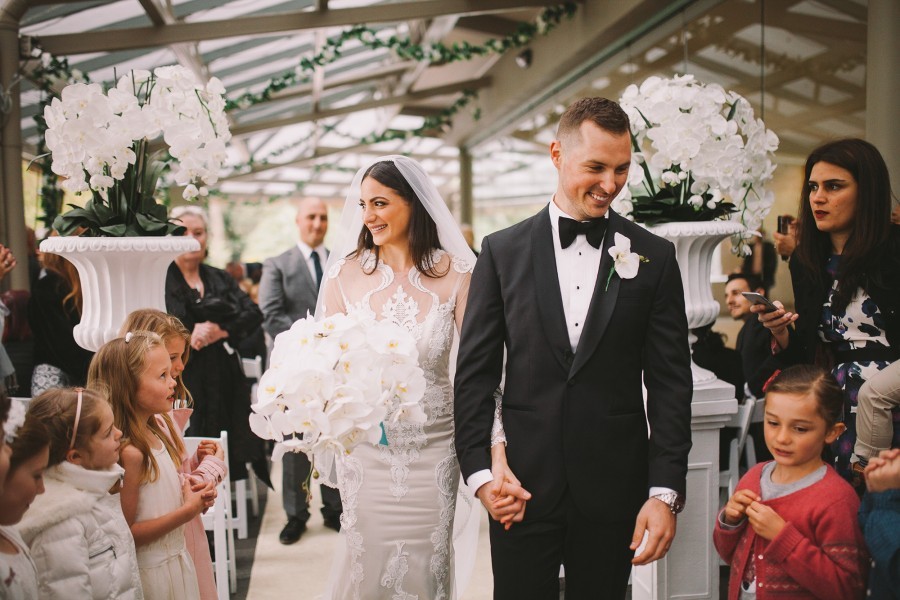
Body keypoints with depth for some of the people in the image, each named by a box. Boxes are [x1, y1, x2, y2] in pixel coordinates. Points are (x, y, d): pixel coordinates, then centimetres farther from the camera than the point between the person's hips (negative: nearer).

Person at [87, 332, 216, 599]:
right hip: (151, 571, -8)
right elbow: (126, 534, -21)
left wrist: (195, 497, -3)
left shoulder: (160, 425, -2)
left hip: (176, 556, 8)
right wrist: (187, 511, -19)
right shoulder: (129, 453, -26)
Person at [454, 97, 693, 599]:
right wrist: (479, 472, -6)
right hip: (521, 486, 0)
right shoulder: (503, 251, 1)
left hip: (614, 491, 1)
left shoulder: (654, 257, 1)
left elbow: (671, 382, 0)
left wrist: (666, 491, -6)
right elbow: (475, 372, 1)